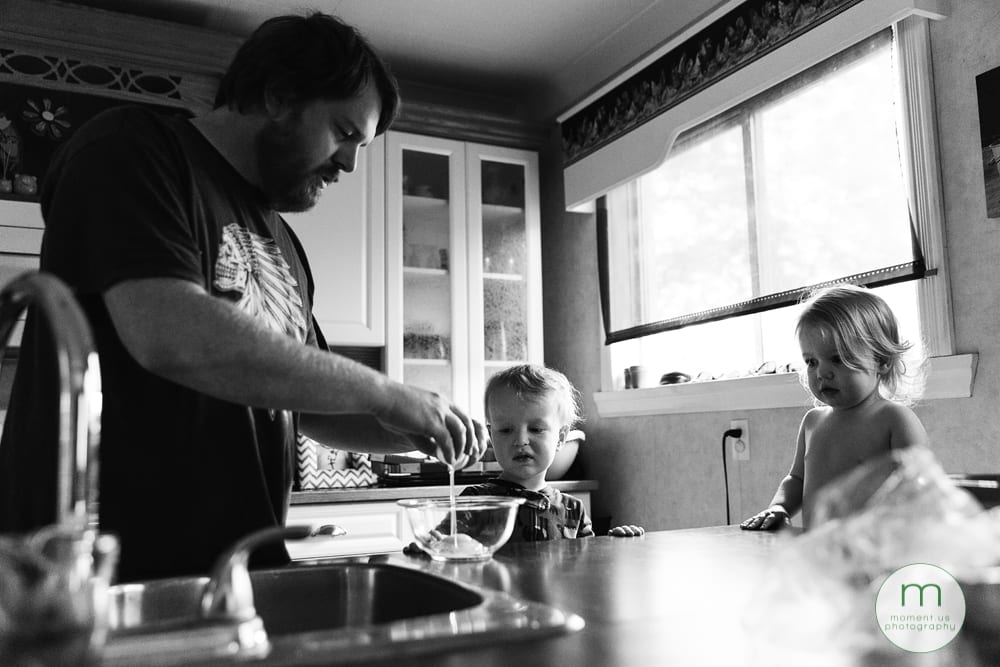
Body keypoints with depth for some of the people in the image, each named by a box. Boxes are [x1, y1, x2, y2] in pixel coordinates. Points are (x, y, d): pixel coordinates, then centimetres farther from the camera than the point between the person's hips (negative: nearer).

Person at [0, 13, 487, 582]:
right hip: (121, 567, -6)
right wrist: (383, 393, -18)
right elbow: (172, 338, -23)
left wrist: (420, 433, 3)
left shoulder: (282, 243, 15)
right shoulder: (130, 151, -6)